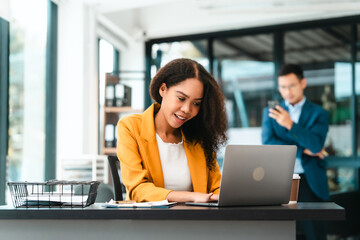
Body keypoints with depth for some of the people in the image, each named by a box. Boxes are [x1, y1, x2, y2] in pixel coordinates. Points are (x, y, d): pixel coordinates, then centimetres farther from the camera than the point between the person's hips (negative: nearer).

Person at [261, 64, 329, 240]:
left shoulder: (319, 114, 6)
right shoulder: (270, 112, 13)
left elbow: (316, 145, -10)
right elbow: (267, 144, 0)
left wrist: (290, 124, -23)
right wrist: (303, 150, -6)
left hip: (309, 182, -1)